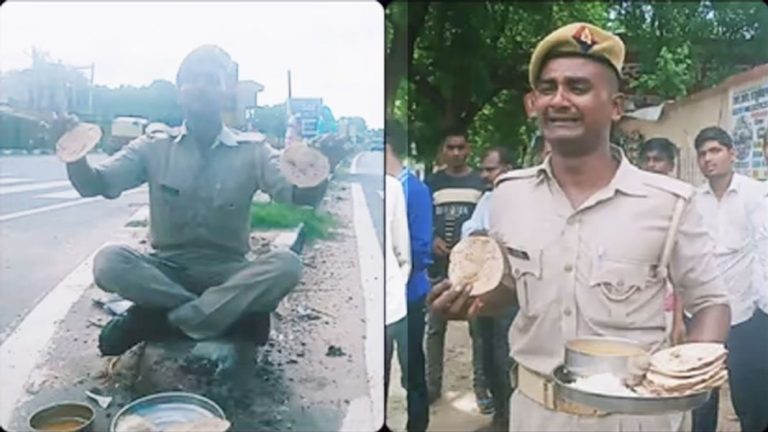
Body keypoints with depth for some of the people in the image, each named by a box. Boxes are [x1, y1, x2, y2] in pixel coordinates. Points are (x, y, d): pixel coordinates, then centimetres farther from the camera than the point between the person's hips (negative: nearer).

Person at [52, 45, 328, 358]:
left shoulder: (251, 152, 0)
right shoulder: (154, 147, 4)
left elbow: (299, 195, -15)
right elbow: (95, 185, -5)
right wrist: (76, 157, -26)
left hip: (227, 274, 0)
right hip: (165, 271, 1)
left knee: (286, 264, -30)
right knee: (109, 261, -29)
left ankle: (161, 321, -22)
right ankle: (236, 313, -22)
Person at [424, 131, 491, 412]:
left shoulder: (480, 182, 5)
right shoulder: (432, 183, 9)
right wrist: (431, 241, -8)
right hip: (440, 264, 2)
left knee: (478, 328, 3)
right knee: (435, 327, 8)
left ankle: (481, 387, 13)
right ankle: (432, 384, 19)